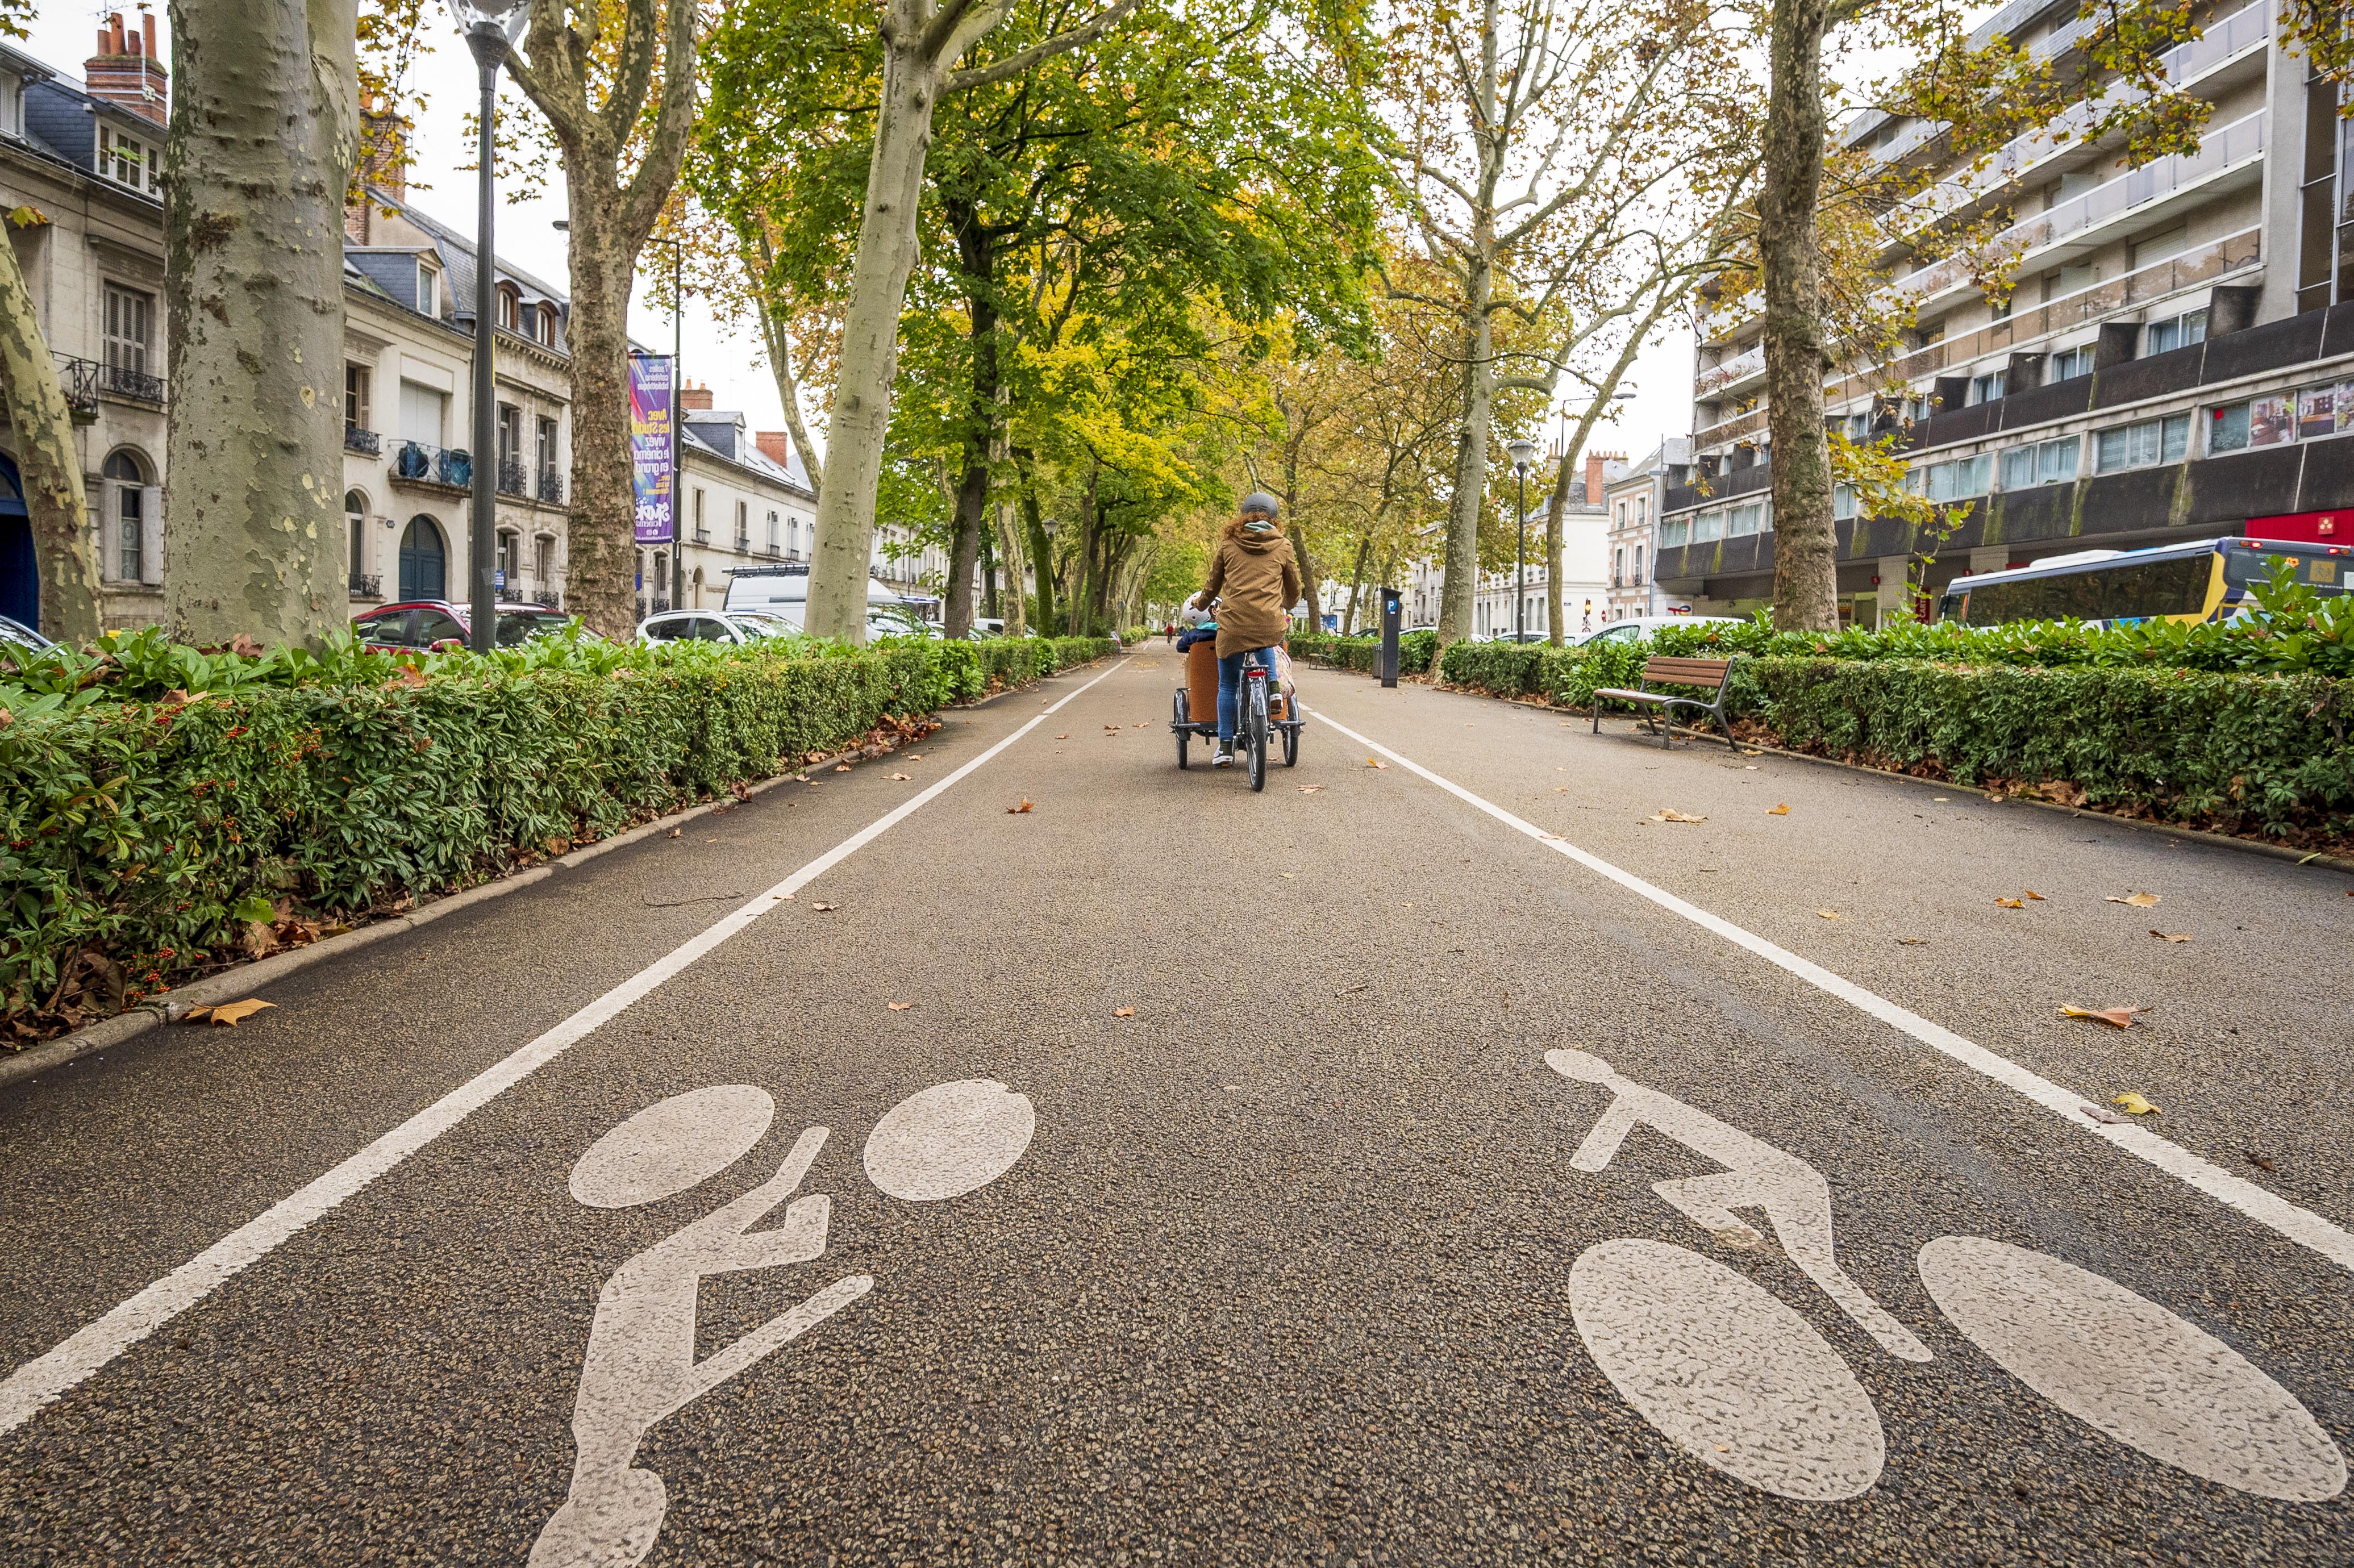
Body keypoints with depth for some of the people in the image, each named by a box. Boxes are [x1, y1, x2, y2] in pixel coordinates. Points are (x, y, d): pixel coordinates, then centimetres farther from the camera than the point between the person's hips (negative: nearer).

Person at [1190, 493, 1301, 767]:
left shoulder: (1229, 544, 11)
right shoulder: (1282, 546, 11)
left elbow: (1213, 586, 20)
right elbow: (1294, 591, 20)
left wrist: (1201, 604, 42)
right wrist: (1285, 610, 42)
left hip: (1233, 624, 0)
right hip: (1269, 625, 0)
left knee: (1228, 686, 11)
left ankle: (1225, 748, 12)